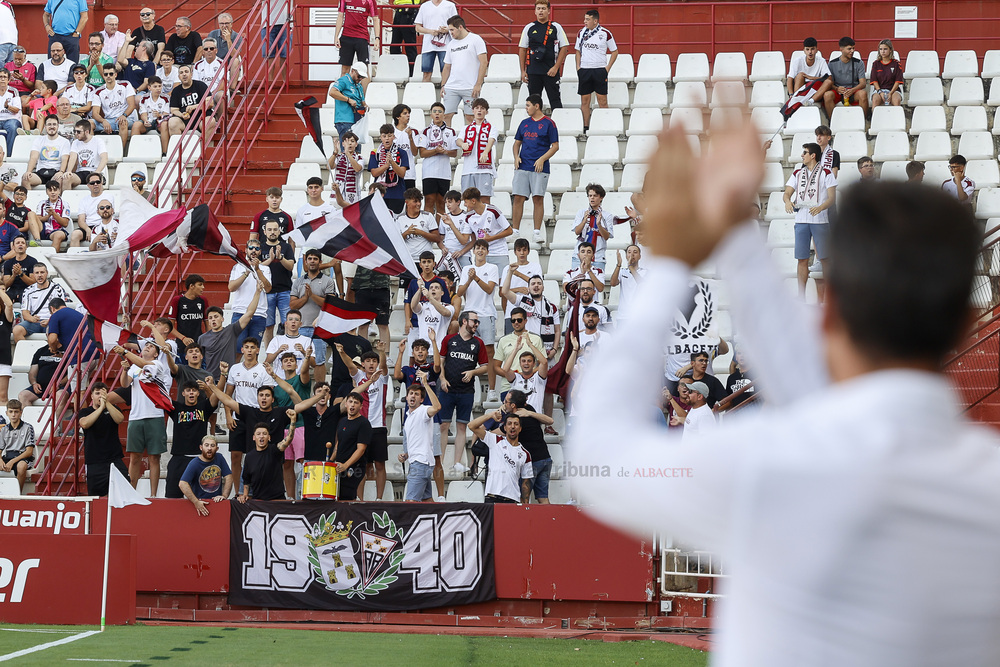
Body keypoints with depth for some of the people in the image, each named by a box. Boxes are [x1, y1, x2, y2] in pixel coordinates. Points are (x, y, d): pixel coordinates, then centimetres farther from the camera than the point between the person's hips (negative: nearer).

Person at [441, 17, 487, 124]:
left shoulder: (475, 40, -2)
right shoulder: (451, 44, 16)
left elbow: (483, 62, -7)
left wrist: (478, 84, -14)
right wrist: (443, 85, 9)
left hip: (470, 87, -5)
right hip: (451, 87, 5)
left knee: (469, 116, -2)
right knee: (446, 115, -1)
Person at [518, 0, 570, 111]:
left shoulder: (556, 27, 2)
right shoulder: (529, 28, 7)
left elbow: (564, 48, 1)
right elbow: (522, 49, 10)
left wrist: (556, 67, -8)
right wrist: (523, 71, 4)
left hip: (551, 71, -2)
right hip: (533, 71, 2)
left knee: (555, 101, -4)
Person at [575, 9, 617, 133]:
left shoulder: (605, 33, -4)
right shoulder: (581, 33, 6)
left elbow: (614, 52, 4)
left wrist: (607, 68, -3)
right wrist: (578, 67, 6)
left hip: (600, 70, -3)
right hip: (584, 70, 3)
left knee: (602, 100, -1)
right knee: (584, 100, 4)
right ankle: (585, 127, 12)